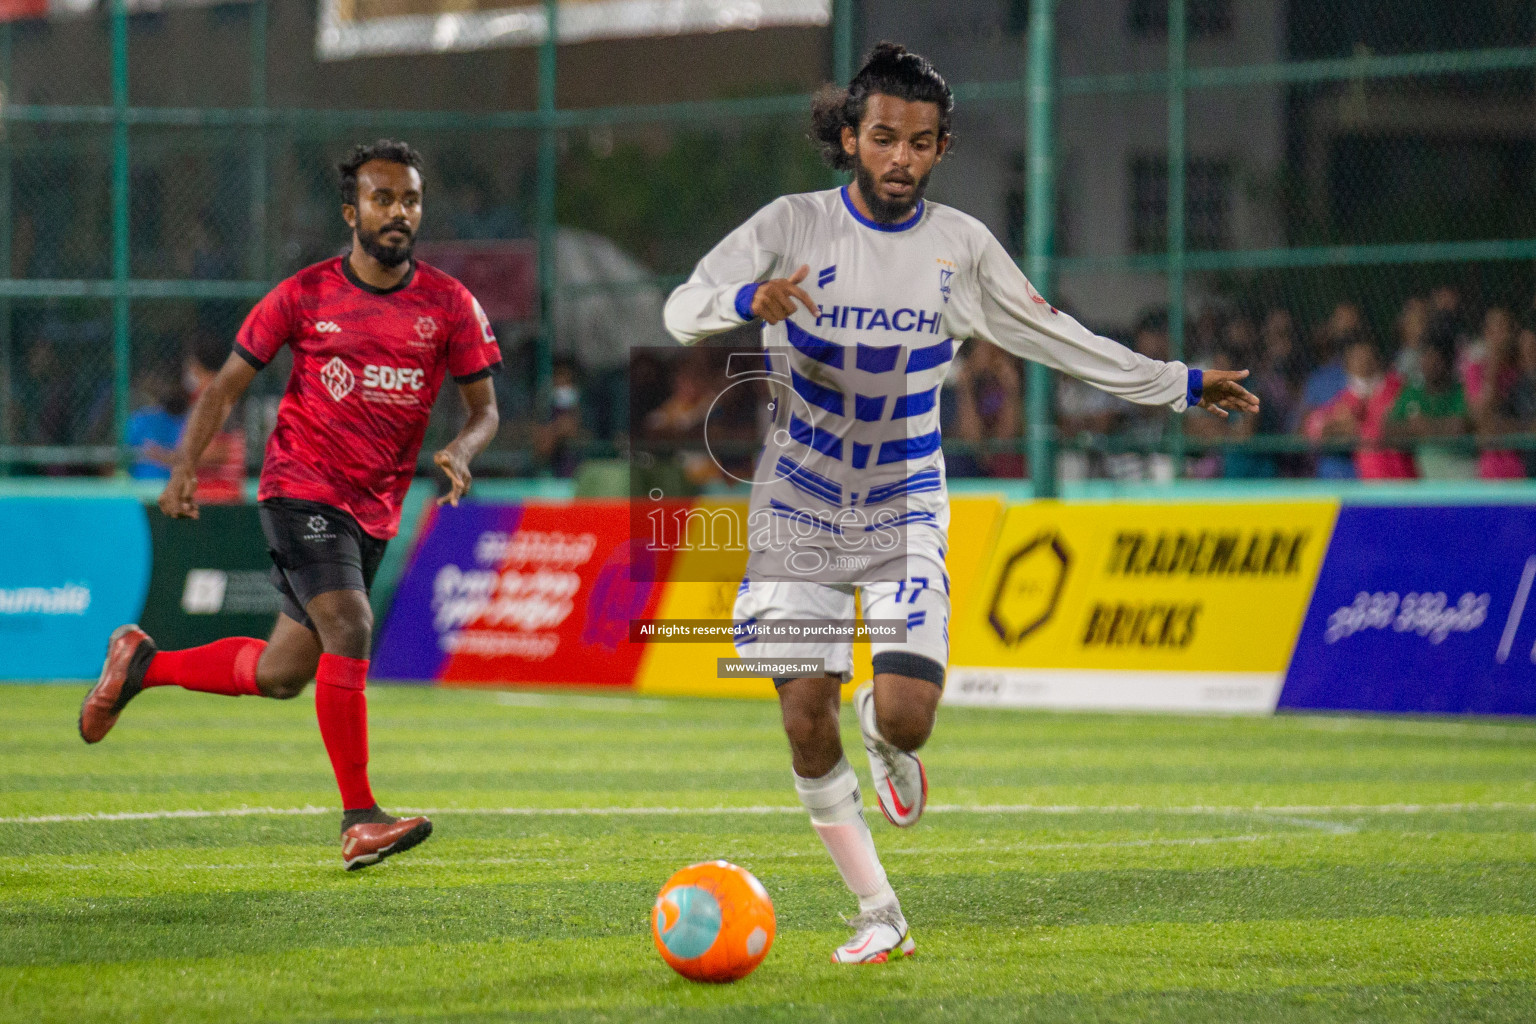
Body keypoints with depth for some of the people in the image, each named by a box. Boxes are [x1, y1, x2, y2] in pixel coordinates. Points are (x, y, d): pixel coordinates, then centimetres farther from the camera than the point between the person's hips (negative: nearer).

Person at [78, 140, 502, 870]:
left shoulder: (449, 305, 2)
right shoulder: (304, 296, -3)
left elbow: (484, 407, 8)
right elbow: (229, 384, 4)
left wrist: (460, 451, -15)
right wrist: (186, 465, -10)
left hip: (374, 509, 4)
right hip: (301, 488, -4)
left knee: (281, 676, 9)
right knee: (349, 629, -24)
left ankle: (142, 666, 33)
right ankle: (359, 820, -20)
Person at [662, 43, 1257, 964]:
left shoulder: (959, 245, -1)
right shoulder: (794, 226, -7)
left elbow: (1052, 336, 10)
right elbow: (682, 309, -14)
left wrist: (1179, 386, 10)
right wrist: (748, 300, -37)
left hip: (904, 513, 0)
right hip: (799, 507, 0)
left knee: (905, 715, -17)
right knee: (806, 721, -7)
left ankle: (888, 738, 23)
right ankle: (880, 916, 8)